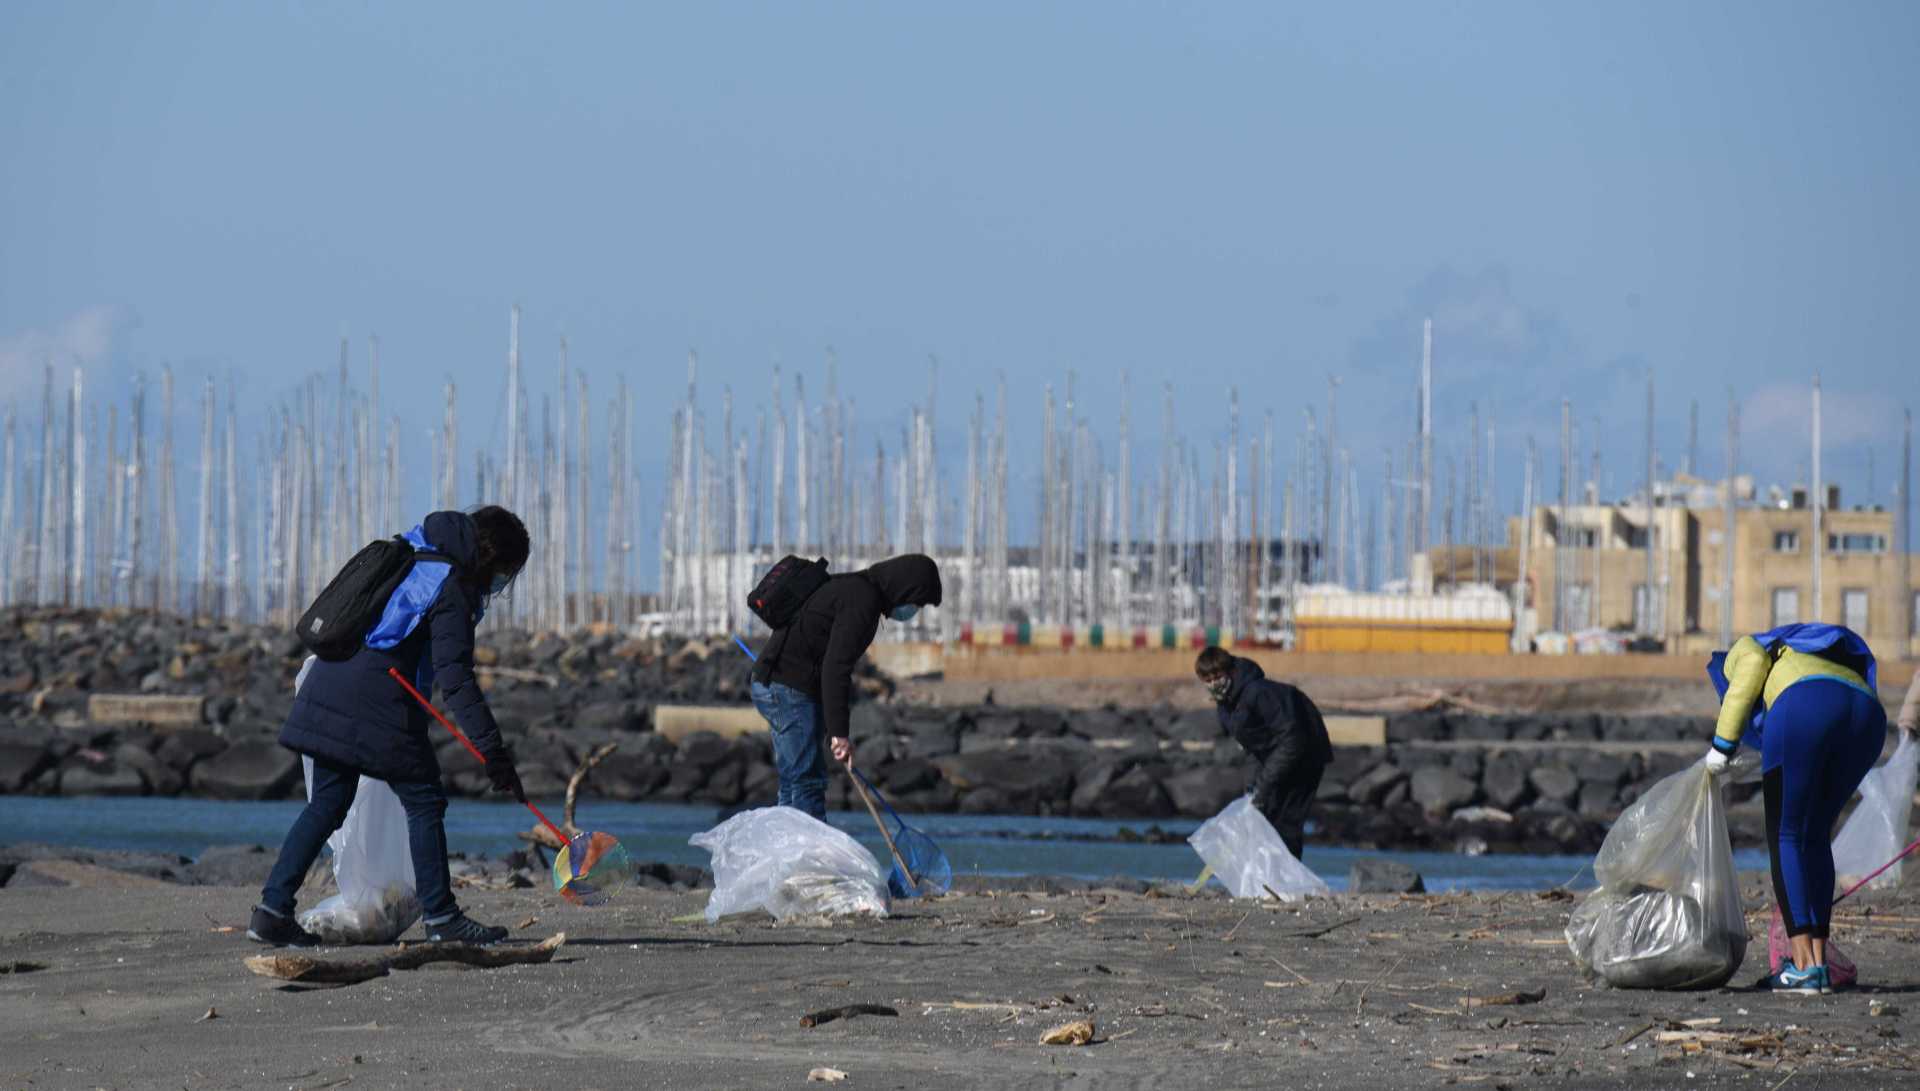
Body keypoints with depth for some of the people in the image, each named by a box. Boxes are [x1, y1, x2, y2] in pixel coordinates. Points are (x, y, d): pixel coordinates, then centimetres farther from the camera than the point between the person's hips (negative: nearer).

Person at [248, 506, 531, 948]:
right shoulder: (451, 591, -9)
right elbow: (455, 678, -17)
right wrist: (492, 749, -19)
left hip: (329, 686, 8)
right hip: (377, 702, -8)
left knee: (326, 805, 11)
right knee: (424, 802, 2)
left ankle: (272, 910, 4)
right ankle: (441, 918, 3)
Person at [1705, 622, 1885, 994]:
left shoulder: (1739, 654, 33)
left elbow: (1754, 662, 5)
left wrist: (1722, 743, 7)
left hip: (1807, 708, -6)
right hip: (1869, 715, 6)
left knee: (1784, 837, 4)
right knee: (1815, 837, 20)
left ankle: (1804, 966, -5)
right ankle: (1819, 961, 15)